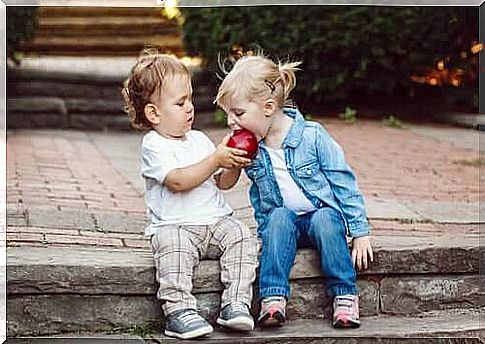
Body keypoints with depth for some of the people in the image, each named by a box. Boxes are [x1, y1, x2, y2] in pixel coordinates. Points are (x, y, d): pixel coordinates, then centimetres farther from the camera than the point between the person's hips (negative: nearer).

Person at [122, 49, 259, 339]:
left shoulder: (199, 140, 17)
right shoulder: (154, 146, -4)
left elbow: (222, 183, 19)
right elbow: (178, 181, -19)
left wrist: (234, 166, -3)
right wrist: (216, 159, -19)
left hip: (216, 220, 6)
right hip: (174, 225, -5)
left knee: (243, 237, -20)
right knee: (173, 245, -35)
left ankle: (235, 303, -21)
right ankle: (179, 310, -34)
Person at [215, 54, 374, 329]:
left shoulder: (312, 136, -15)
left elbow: (344, 183, -10)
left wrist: (360, 232, -11)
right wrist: (265, 233, 3)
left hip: (324, 213, -3)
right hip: (281, 221, 3)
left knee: (325, 219, -34)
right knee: (280, 217, -30)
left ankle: (345, 294, -25)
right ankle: (273, 296, -34)